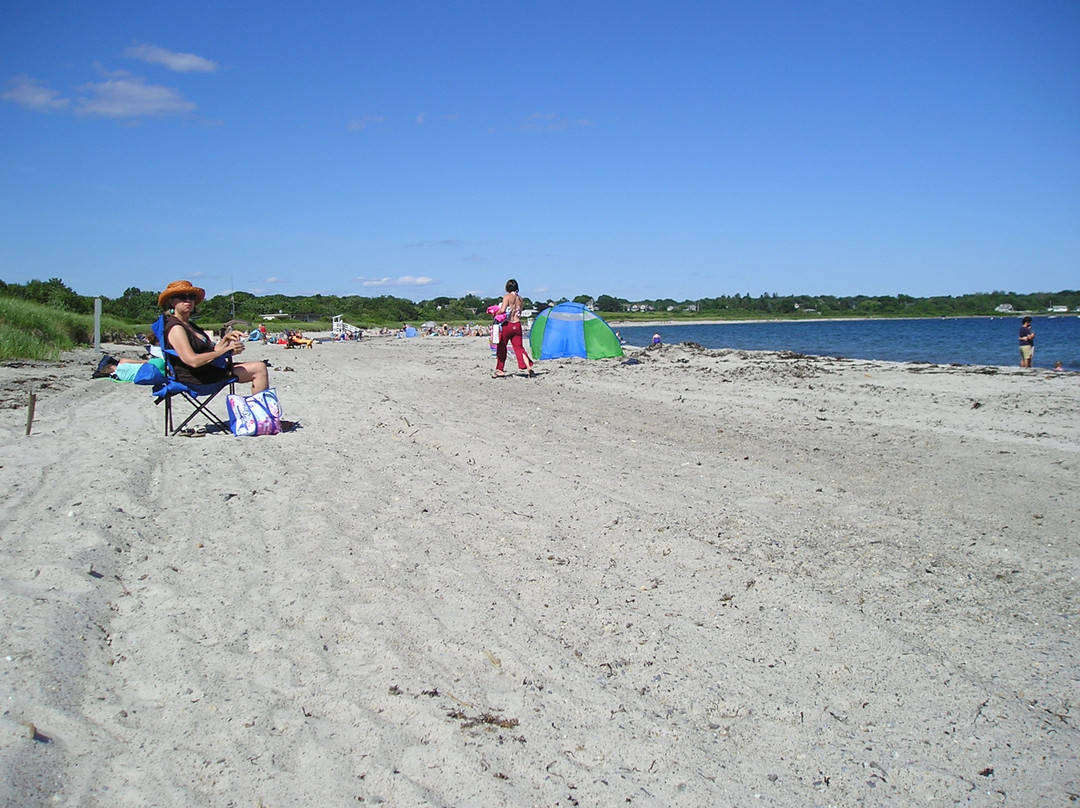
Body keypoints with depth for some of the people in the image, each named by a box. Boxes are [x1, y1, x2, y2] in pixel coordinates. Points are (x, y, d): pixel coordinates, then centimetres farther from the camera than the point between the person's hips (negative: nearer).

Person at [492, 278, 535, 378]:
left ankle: (499, 370, 15)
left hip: (507, 325, -5)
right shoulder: (520, 299, 12)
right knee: (519, 348, 7)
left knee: (501, 348, 9)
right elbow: (520, 312, 11)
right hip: (517, 325, 5)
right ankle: (529, 367, -7)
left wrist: (495, 313, 0)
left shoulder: (507, 296, -7)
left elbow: (502, 310, -17)